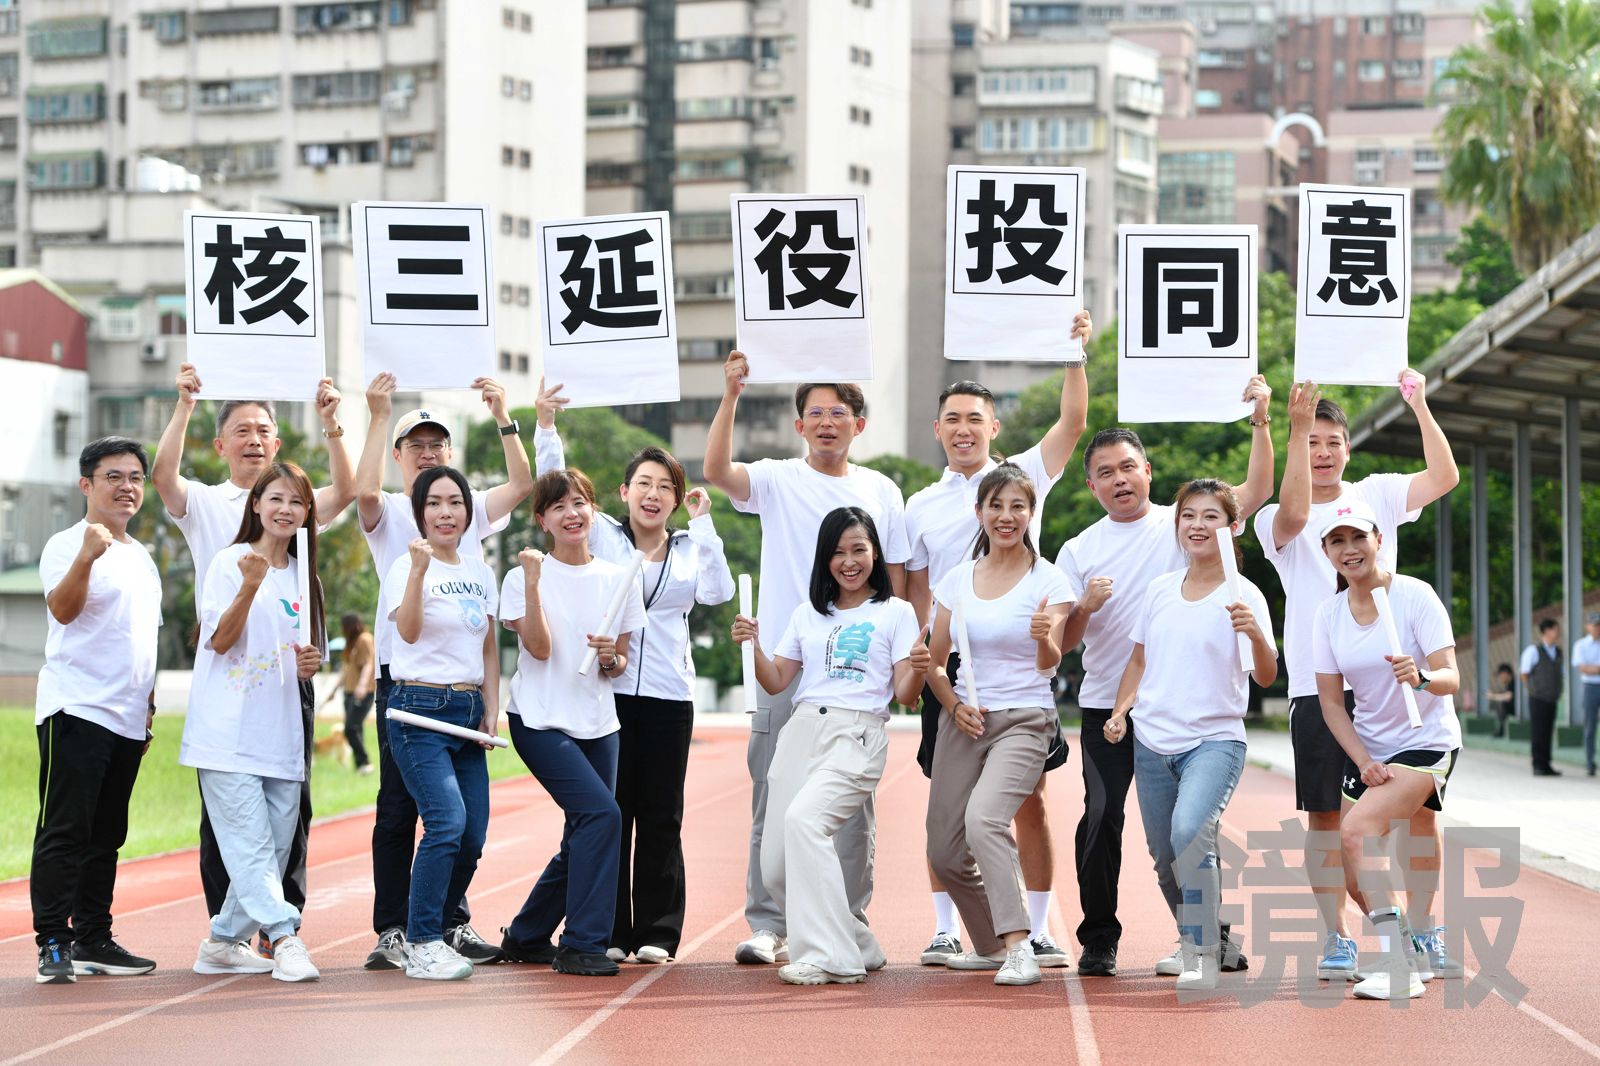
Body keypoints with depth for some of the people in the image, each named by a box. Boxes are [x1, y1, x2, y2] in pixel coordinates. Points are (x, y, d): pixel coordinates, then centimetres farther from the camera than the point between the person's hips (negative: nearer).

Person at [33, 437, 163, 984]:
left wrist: (149, 705, 22)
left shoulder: (141, 557, 18)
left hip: (127, 718, 8)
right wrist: (85, 559, -40)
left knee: (106, 836, 10)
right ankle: (54, 945, -9)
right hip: (75, 708, -8)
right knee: (64, 831, -8)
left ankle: (93, 939, 16)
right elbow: (62, 610, -23)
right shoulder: (66, 545, -6)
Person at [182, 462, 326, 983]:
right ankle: (285, 937, -22)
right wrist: (249, 586, -21)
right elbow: (221, 641, -8)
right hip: (229, 732, -6)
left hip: (281, 734, 6)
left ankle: (223, 943, 14)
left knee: (276, 848, 4)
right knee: (251, 843, -14)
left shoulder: (305, 578, 17)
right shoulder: (230, 563, -1)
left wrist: (309, 663, -1)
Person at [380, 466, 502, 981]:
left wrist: (491, 710, 10)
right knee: (448, 822, -20)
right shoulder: (406, 567, -6)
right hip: (421, 709, -7)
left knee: (472, 836, 1)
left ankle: (430, 933, 19)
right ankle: (421, 945, -11)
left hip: (468, 711, 7)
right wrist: (420, 568, -33)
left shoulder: (481, 572, 14)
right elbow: (409, 631, -22)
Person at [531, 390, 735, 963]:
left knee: (660, 818, 4)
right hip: (607, 693, -1)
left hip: (668, 696, 1)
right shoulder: (600, 536, 8)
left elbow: (717, 592, -5)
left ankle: (657, 932, 9)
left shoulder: (690, 548, 12)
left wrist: (702, 524, -4)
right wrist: (545, 427, -12)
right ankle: (608, 932, 6)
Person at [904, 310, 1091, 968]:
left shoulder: (1024, 476, 6)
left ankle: (1038, 931, 5)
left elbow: (1073, 423, -7)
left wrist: (1076, 355, -17)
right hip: (951, 666, 2)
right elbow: (917, 595, 13)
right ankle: (946, 931, 10)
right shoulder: (920, 507, 11)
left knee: (1030, 803, 0)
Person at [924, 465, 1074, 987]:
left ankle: (1019, 948, -31)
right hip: (964, 723, 5)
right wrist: (954, 706, -4)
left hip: (1023, 723, -5)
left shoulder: (1048, 580, -4)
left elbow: (1050, 665, -16)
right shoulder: (958, 579, 8)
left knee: (983, 818, -30)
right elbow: (934, 662, 14)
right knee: (944, 851, 4)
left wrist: (1045, 640, -38)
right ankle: (991, 945, 28)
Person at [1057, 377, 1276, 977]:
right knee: (1101, 817, -4)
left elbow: (1257, 491, -5)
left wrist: (1260, 422, -14)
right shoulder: (1079, 551, 8)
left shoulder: (1182, 523, 5)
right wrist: (1084, 607, -15)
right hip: (1106, 704, 1)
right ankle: (1098, 942, 6)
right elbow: (1064, 643, 5)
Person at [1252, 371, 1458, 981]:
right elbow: (1295, 514, -20)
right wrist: (1297, 427, -25)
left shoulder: (1377, 496, 10)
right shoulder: (1275, 519, 4)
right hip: (1317, 686, -1)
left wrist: (1420, 407, -13)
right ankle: (1336, 941, 7)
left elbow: (1445, 477, -4)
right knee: (1325, 816, 1)